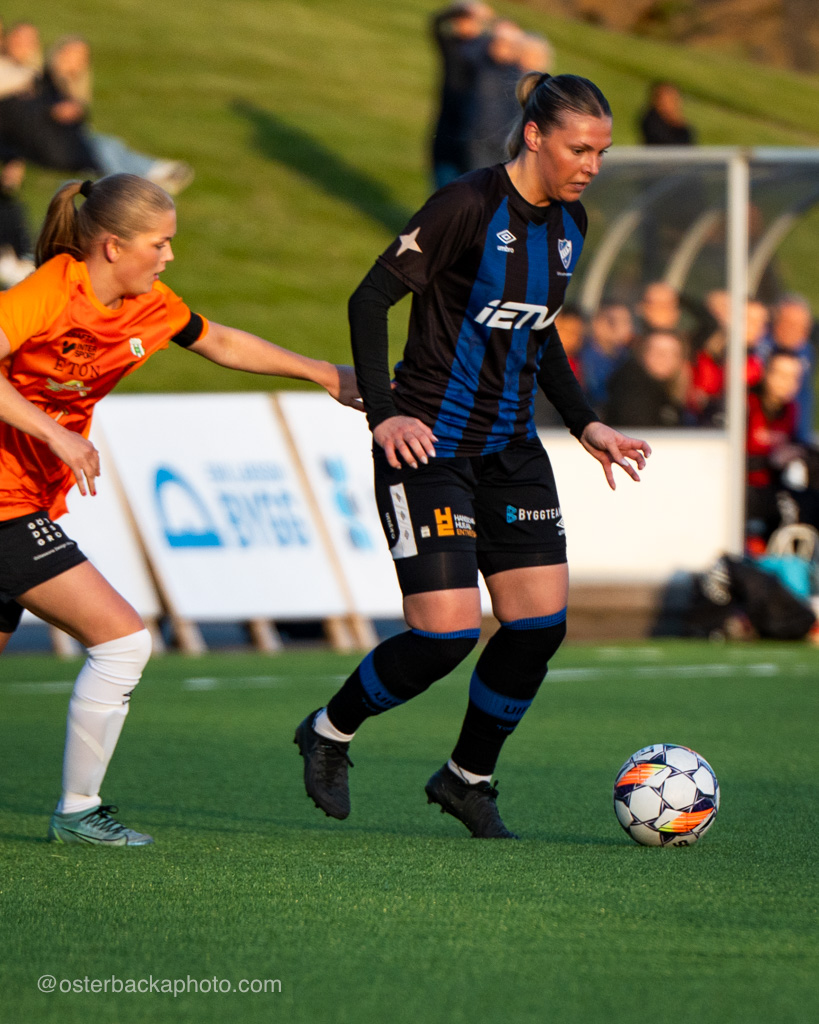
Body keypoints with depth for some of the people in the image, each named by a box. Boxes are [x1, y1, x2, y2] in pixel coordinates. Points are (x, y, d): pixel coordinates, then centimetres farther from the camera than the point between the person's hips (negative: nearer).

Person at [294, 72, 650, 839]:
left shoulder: (568, 223, 8)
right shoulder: (467, 206, -17)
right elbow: (370, 298, -15)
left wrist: (584, 424, 16)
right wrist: (382, 413, -23)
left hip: (510, 446, 8)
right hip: (429, 444, -8)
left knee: (541, 621, -1)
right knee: (447, 632, -12)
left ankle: (468, 778, 19)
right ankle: (329, 732, 15)